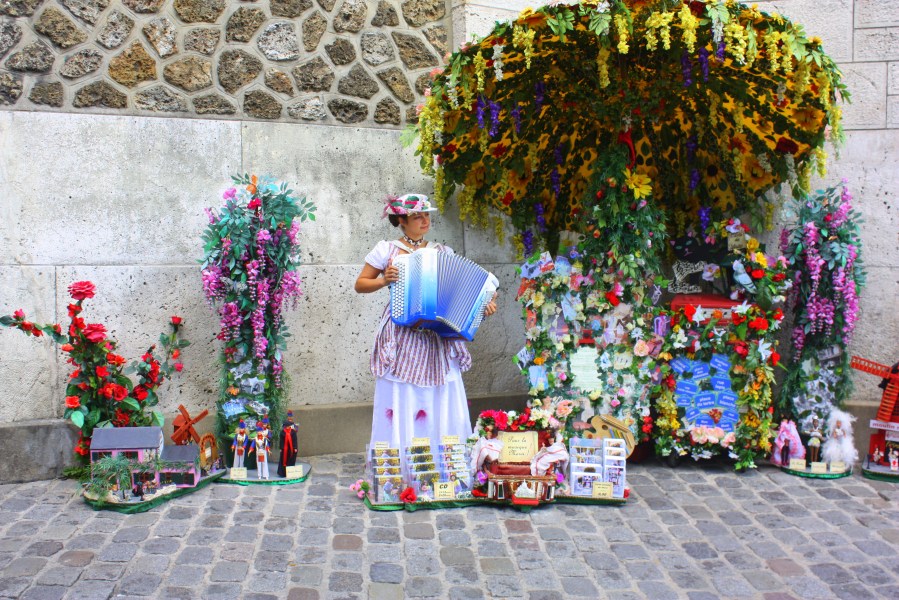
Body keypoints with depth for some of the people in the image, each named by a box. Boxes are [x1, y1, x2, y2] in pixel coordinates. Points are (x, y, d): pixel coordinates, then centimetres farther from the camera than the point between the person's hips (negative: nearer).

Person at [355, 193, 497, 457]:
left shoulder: (443, 252, 13)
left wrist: (483, 303, -3)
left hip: (438, 339, 2)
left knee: (442, 405, 1)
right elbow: (360, 285, 10)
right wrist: (383, 280, -8)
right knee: (402, 404, -3)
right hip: (401, 335, -2)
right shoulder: (386, 250, 5)